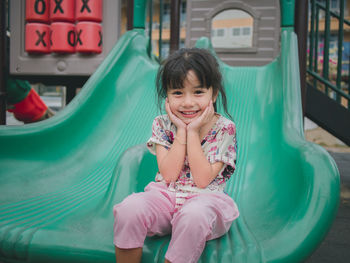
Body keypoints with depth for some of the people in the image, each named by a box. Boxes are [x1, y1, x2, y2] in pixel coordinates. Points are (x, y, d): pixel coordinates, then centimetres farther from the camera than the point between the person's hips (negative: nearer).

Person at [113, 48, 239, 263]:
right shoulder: (162, 125, 3)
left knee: (194, 215, -37)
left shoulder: (224, 129, -4)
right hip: (165, 195, 2)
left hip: (204, 198, -2)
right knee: (129, 209, -28)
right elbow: (168, 175, -8)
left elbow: (202, 179, -13)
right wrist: (182, 131, -11)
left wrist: (193, 132, -15)